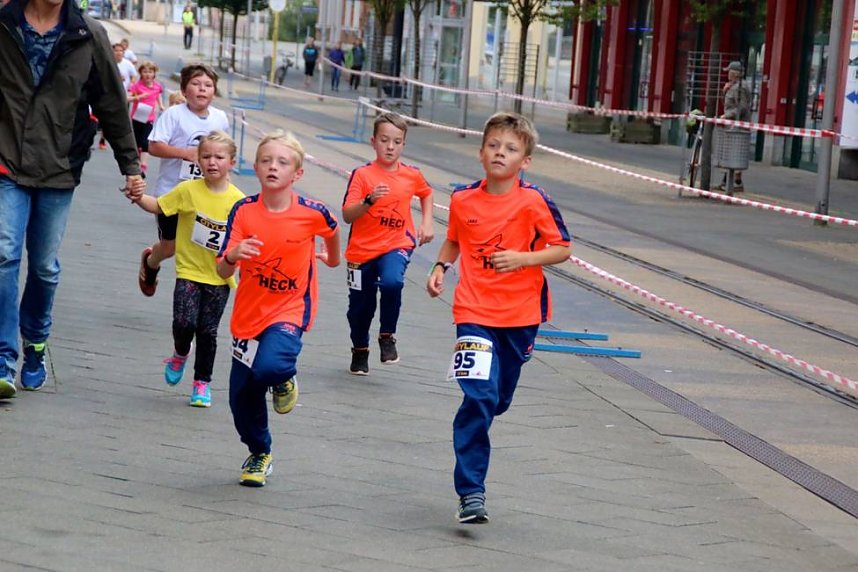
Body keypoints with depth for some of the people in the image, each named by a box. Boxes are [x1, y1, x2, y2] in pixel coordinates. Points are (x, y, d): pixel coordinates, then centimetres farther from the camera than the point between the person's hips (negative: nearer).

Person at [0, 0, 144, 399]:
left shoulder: (89, 36, 0)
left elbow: (112, 104, 7)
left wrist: (130, 165, 10)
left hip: (59, 170, 1)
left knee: (45, 267, 8)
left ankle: (35, 344, 30)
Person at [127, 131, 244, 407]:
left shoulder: (238, 200, -4)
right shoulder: (189, 190, -6)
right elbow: (158, 206, 2)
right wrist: (139, 198, -16)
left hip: (220, 277, 1)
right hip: (189, 271, -1)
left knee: (207, 331, 5)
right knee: (184, 322, -16)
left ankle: (202, 382, 22)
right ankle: (180, 354, 18)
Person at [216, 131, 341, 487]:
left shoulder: (312, 213, -14)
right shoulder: (243, 211, -12)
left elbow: (332, 229, 12)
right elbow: (222, 271, -15)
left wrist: (332, 257, 30)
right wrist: (233, 255, -37)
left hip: (290, 311, -3)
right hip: (248, 314, 3)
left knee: (269, 366, -31)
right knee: (241, 397, 9)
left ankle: (284, 379, 8)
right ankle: (259, 454, 37)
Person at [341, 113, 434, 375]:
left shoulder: (412, 175, 0)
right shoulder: (362, 175, -9)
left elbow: (426, 193, 24)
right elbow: (347, 215, -16)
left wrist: (427, 222, 11)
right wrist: (370, 200, -32)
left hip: (396, 245, 0)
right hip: (363, 250, 0)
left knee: (392, 282, -30)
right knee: (361, 306, 9)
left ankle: (387, 336, -6)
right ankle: (360, 351, 38)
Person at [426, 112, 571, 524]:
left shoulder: (534, 202, -8)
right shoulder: (462, 200, 1)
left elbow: (562, 249, -4)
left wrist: (523, 259, -19)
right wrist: (440, 268, 2)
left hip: (520, 314, 1)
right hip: (474, 312, 0)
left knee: (497, 400, 12)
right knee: (479, 396, -16)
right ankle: (470, 490, -15)